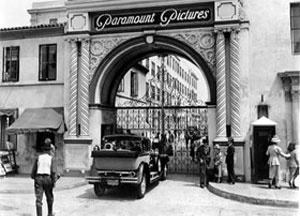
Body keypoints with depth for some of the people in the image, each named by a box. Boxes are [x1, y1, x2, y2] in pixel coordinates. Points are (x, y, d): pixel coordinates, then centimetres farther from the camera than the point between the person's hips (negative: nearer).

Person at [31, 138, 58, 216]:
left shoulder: (38, 157, 2)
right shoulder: (51, 158, -3)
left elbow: (34, 169, 6)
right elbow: (54, 171, -9)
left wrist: (33, 177, 23)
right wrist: (54, 181, -3)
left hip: (38, 178, 0)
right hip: (47, 178, 0)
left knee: (38, 199, 0)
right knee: (49, 197, 19)